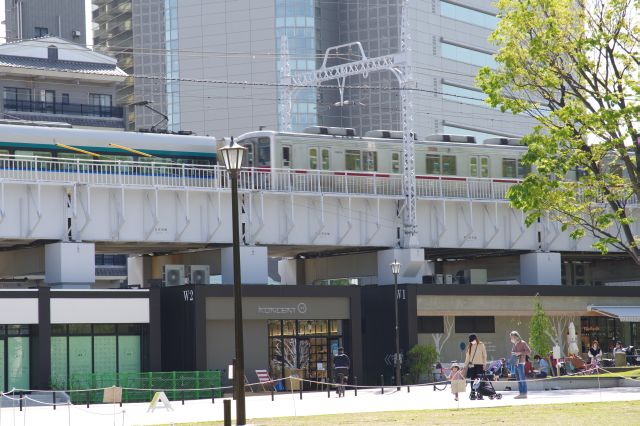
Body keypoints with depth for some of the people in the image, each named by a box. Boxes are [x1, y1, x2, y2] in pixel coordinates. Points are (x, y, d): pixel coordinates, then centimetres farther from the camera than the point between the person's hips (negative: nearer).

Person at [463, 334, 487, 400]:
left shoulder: (481, 345, -1)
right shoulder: (470, 346, 10)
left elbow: (484, 355, 0)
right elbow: (467, 356, 12)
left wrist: (484, 364, -5)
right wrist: (465, 365, 9)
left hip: (479, 365, -4)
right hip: (472, 365, 4)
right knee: (473, 381, 5)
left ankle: (479, 395, -7)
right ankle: (472, 394, 8)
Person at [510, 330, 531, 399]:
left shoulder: (523, 343, -4)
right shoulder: (515, 344, 18)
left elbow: (529, 351, -9)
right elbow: (513, 351, 31)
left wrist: (520, 353, -16)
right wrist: (513, 353, 8)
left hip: (520, 362, -8)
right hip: (515, 362, 8)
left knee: (522, 378, -8)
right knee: (518, 379, 7)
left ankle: (524, 393, -8)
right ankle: (521, 393, 10)